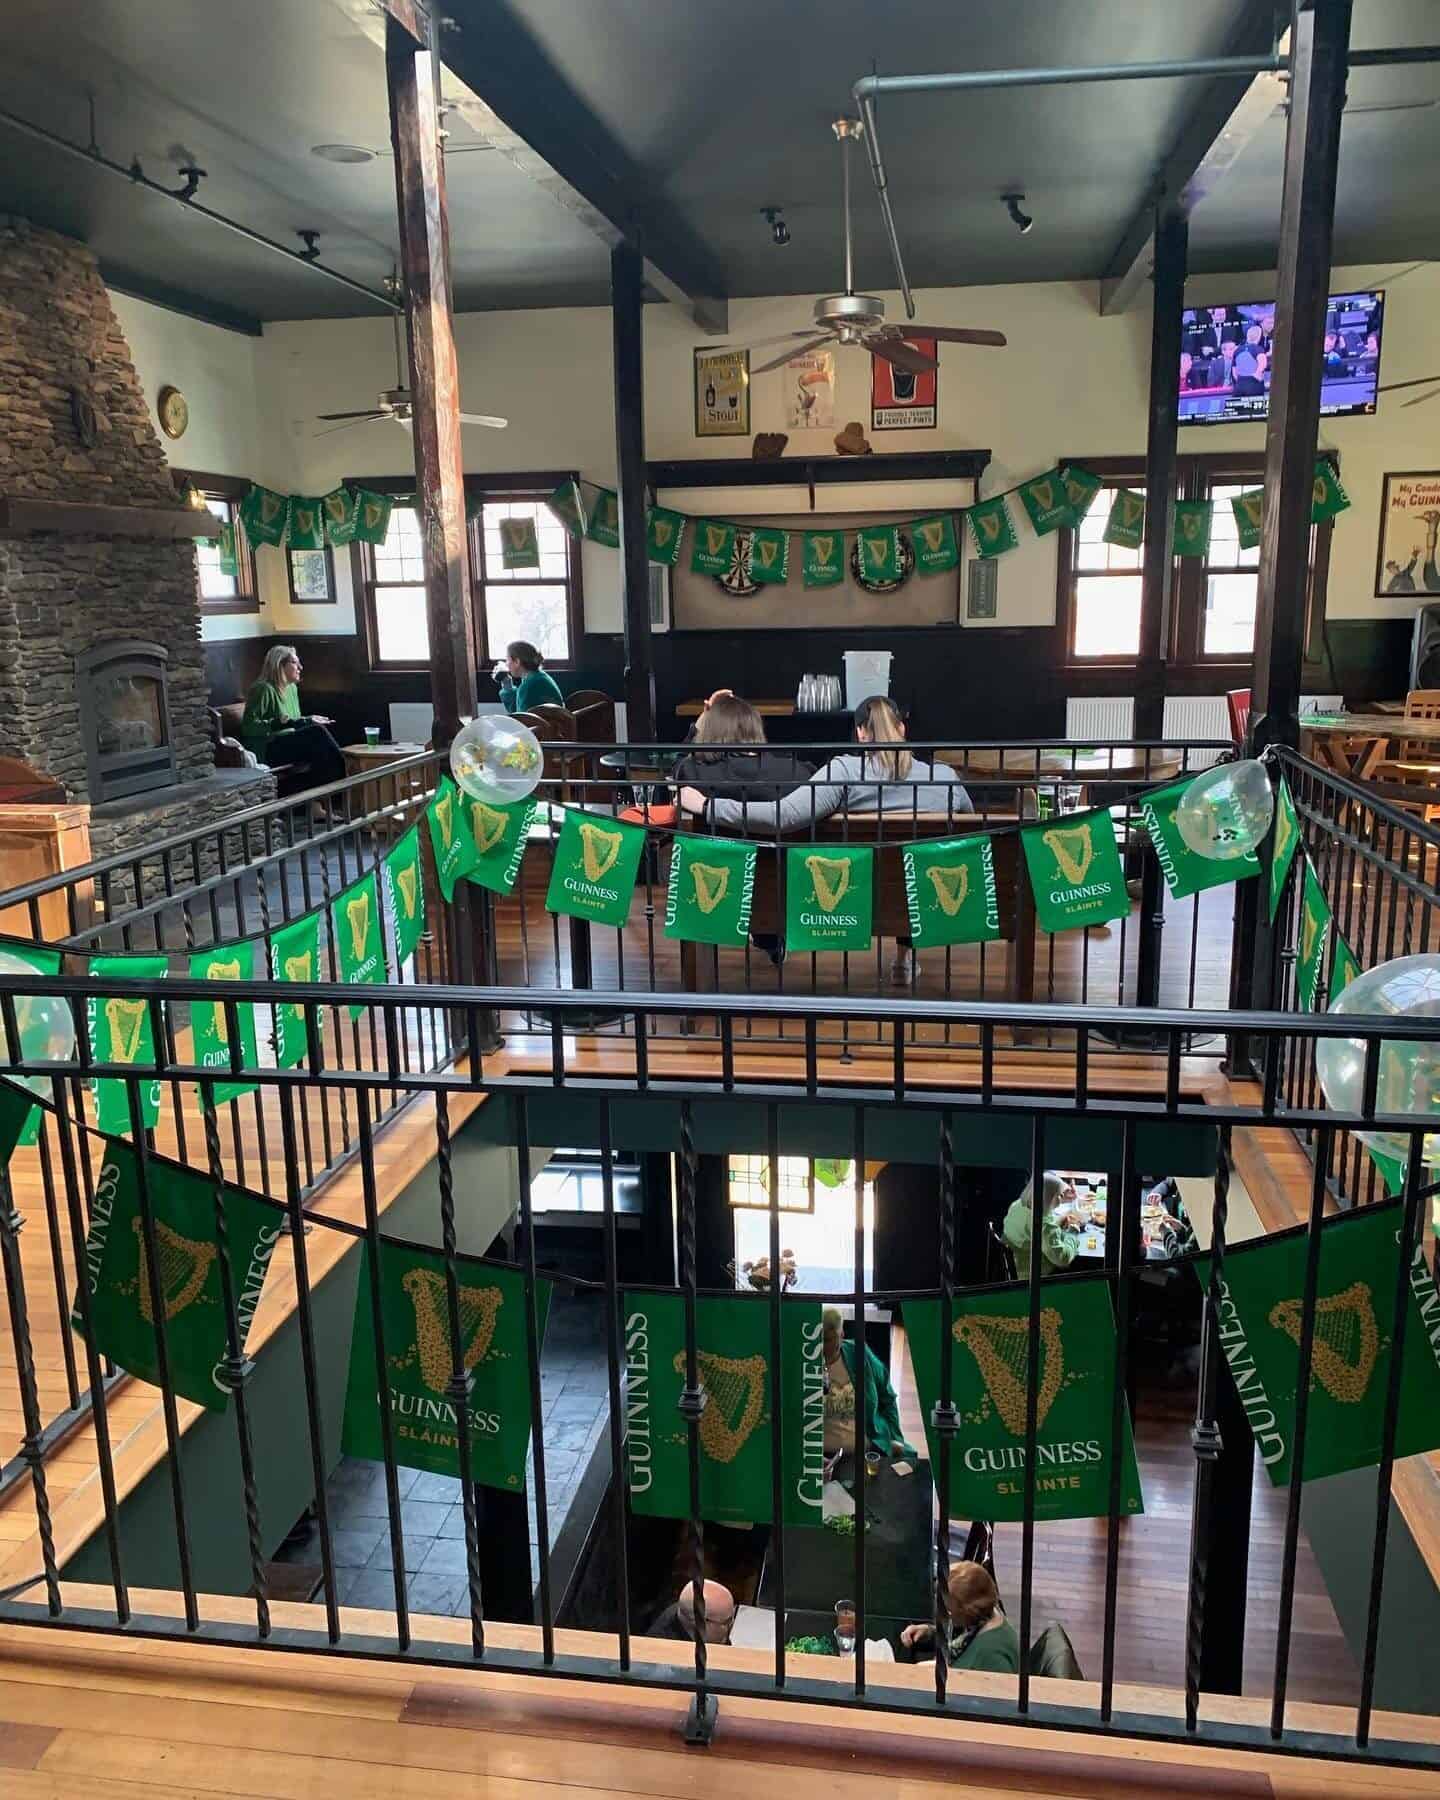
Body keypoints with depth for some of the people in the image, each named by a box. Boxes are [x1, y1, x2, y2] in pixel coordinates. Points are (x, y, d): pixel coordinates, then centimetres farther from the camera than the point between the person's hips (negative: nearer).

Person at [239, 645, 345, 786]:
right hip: (266, 751, -8)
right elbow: (249, 726, -15)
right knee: (317, 732, -25)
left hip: (289, 745, 8)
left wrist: (309, 720, 9)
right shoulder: (264, 689, -10)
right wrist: (277, 723, -27)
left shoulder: (292, 688, 16)